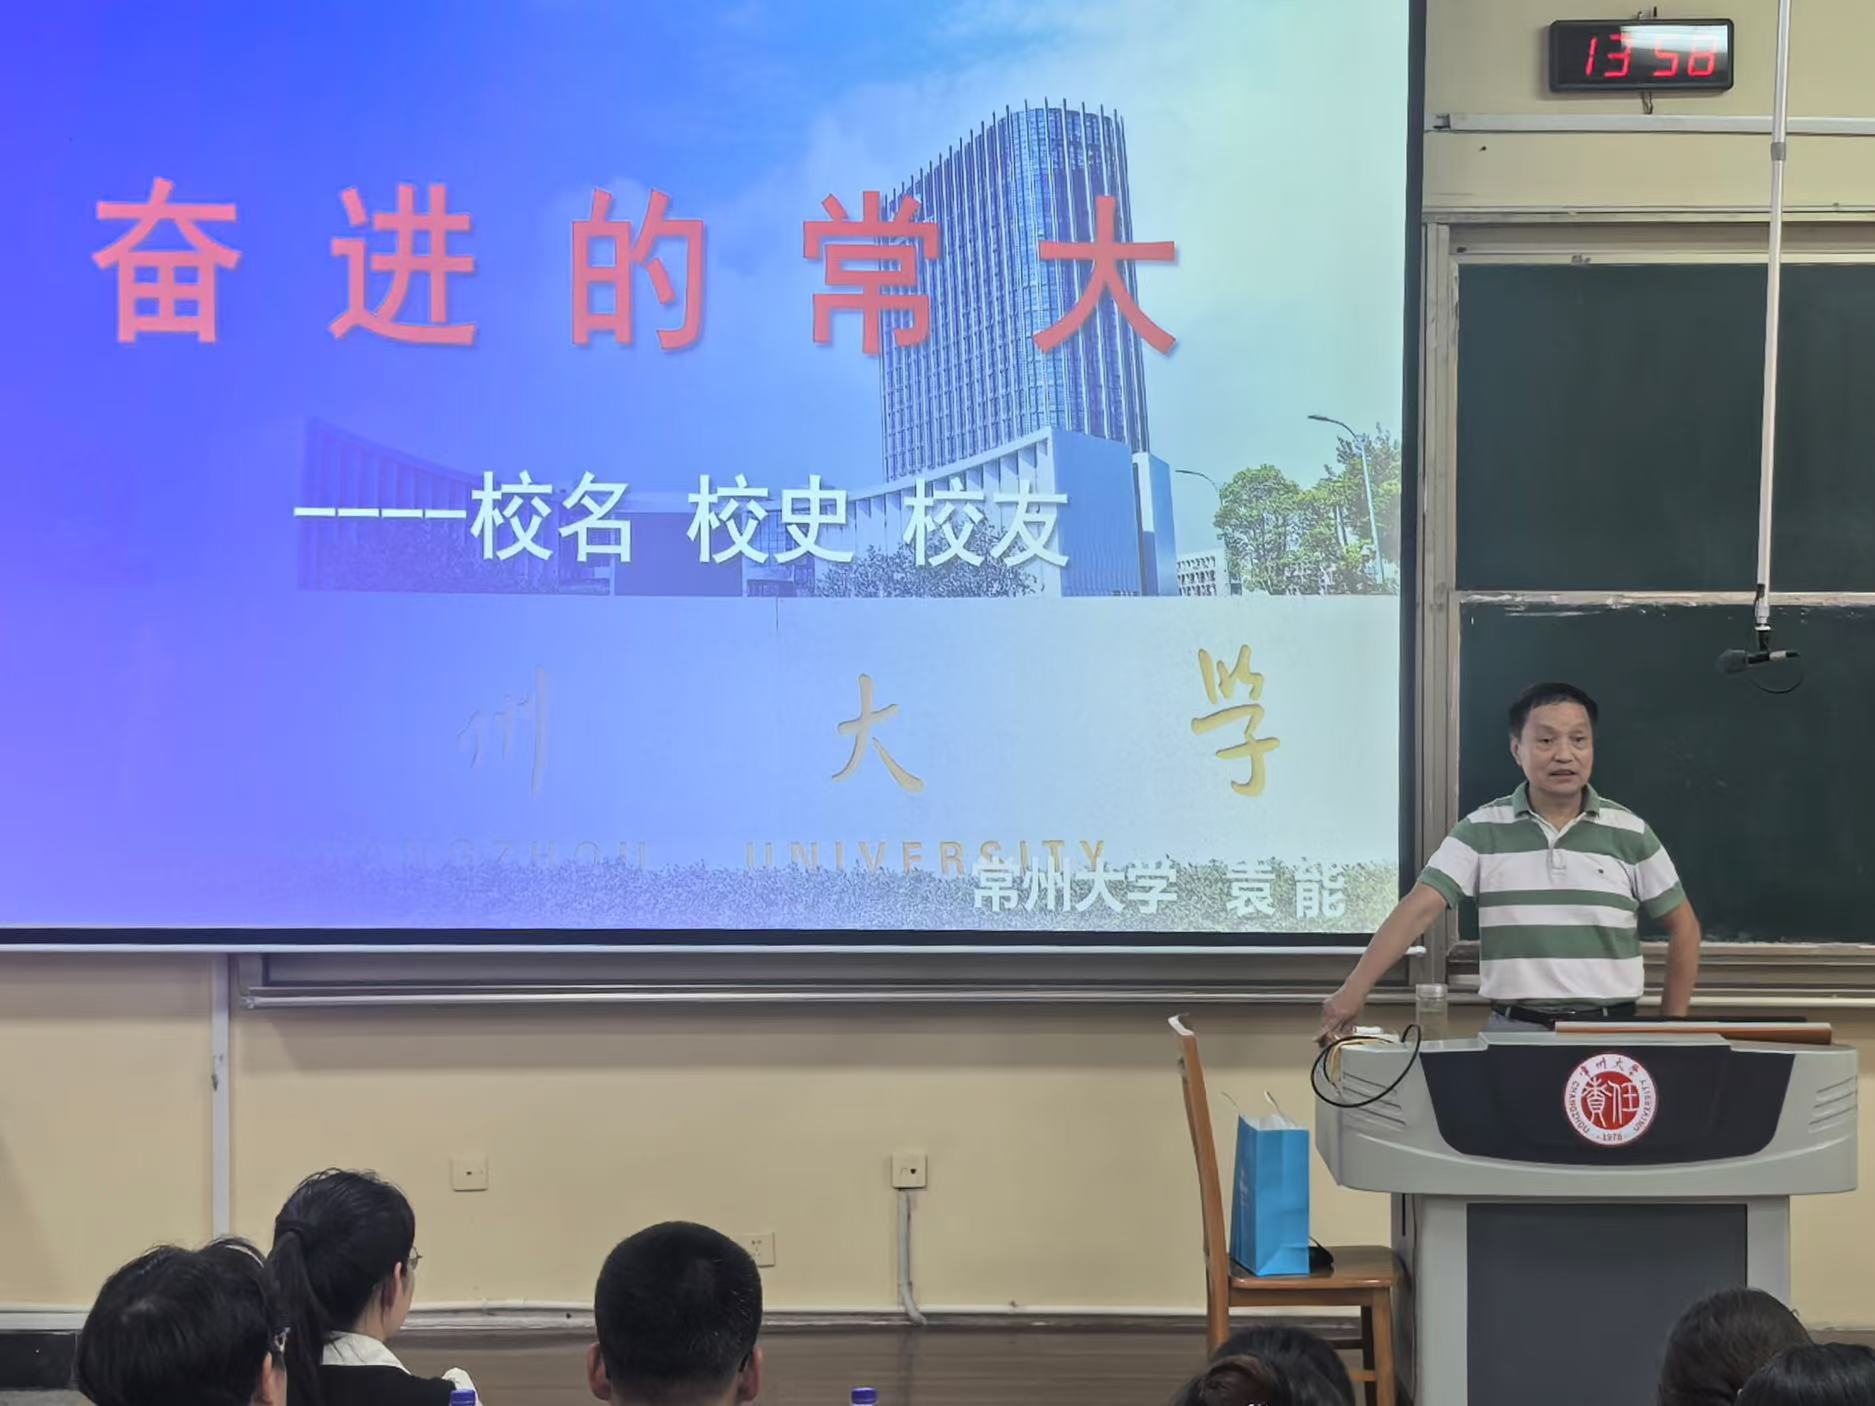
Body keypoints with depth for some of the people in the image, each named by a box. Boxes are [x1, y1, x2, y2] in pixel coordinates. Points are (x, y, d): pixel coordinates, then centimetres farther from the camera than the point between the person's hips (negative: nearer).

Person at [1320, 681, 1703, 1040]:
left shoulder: (1630, 834, 3)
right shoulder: (1482, 831, 1)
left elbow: (1683, 927, 11)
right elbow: (1419, 909, -8)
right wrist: (1353, 991, -19)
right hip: (1514, 1031, 0)